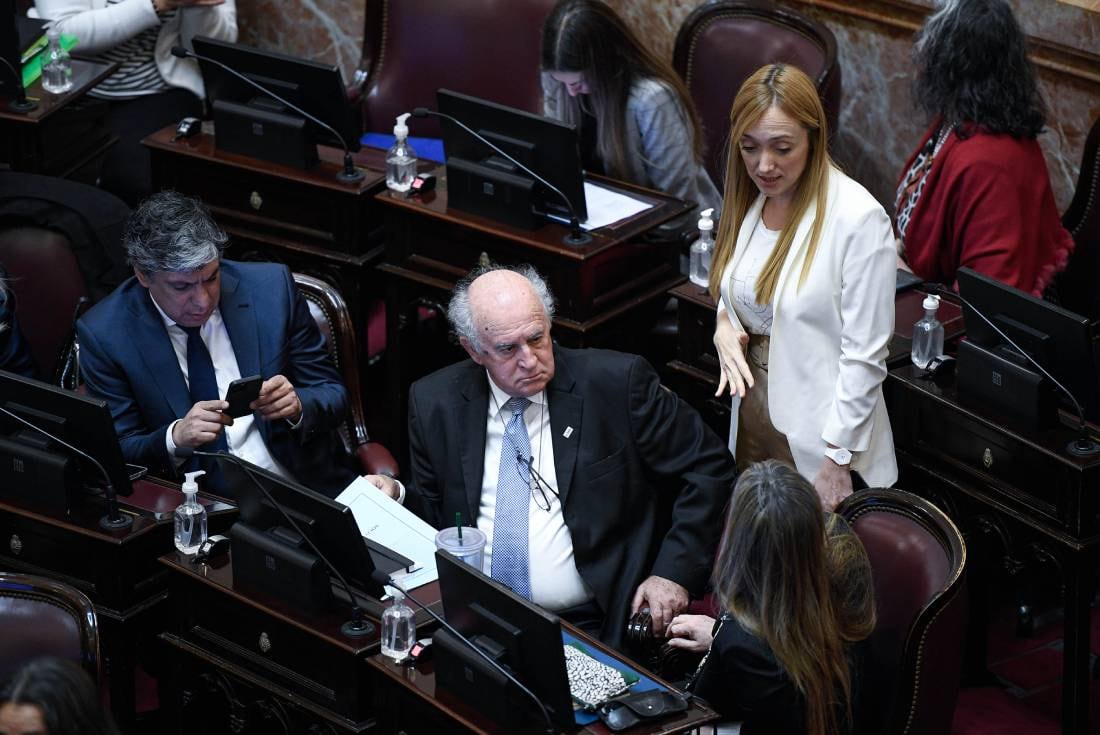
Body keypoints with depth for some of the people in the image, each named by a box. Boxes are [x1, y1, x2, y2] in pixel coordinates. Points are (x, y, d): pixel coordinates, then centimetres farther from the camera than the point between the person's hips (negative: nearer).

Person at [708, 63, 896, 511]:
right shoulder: (750, 202, 3)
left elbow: (864, 355, -18)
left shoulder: (858, 219, -19)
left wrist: (838, 459, -17)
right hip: (753, 421, 7)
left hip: (817, 440, -6)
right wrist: (724, 324, -3)